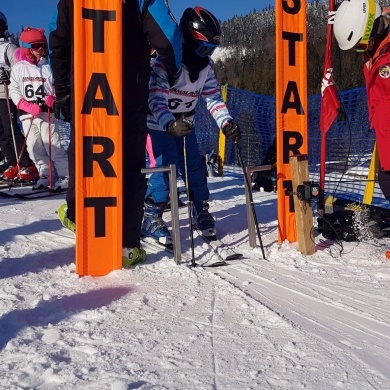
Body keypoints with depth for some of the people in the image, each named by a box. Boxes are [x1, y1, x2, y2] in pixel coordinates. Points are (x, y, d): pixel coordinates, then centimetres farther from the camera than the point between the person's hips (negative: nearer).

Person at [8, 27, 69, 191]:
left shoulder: (48, 66, 1)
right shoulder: (19, 67, 3)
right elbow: (13, 90, 2)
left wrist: (52, 98, -18)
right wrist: (27, 106, -12)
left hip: (46, 113, -3)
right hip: (27, 114, 3)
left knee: (53, 146, -6)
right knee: (34, 147, 5)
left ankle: (65, 176, -2)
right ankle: (46, 175, 16)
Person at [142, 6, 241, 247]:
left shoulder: (206, 66, -3)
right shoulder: (164, 61, -23)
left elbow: (213, 97, -3)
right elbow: (156, 98, -32)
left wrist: (226, 123, -19)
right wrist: (169, 124, -49)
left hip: (185, 125, 6)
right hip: (159, 124, -6)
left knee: (195, 167, 4)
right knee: (165, 168, -15)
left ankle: (202, 211, 21)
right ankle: (152, 218, -2)